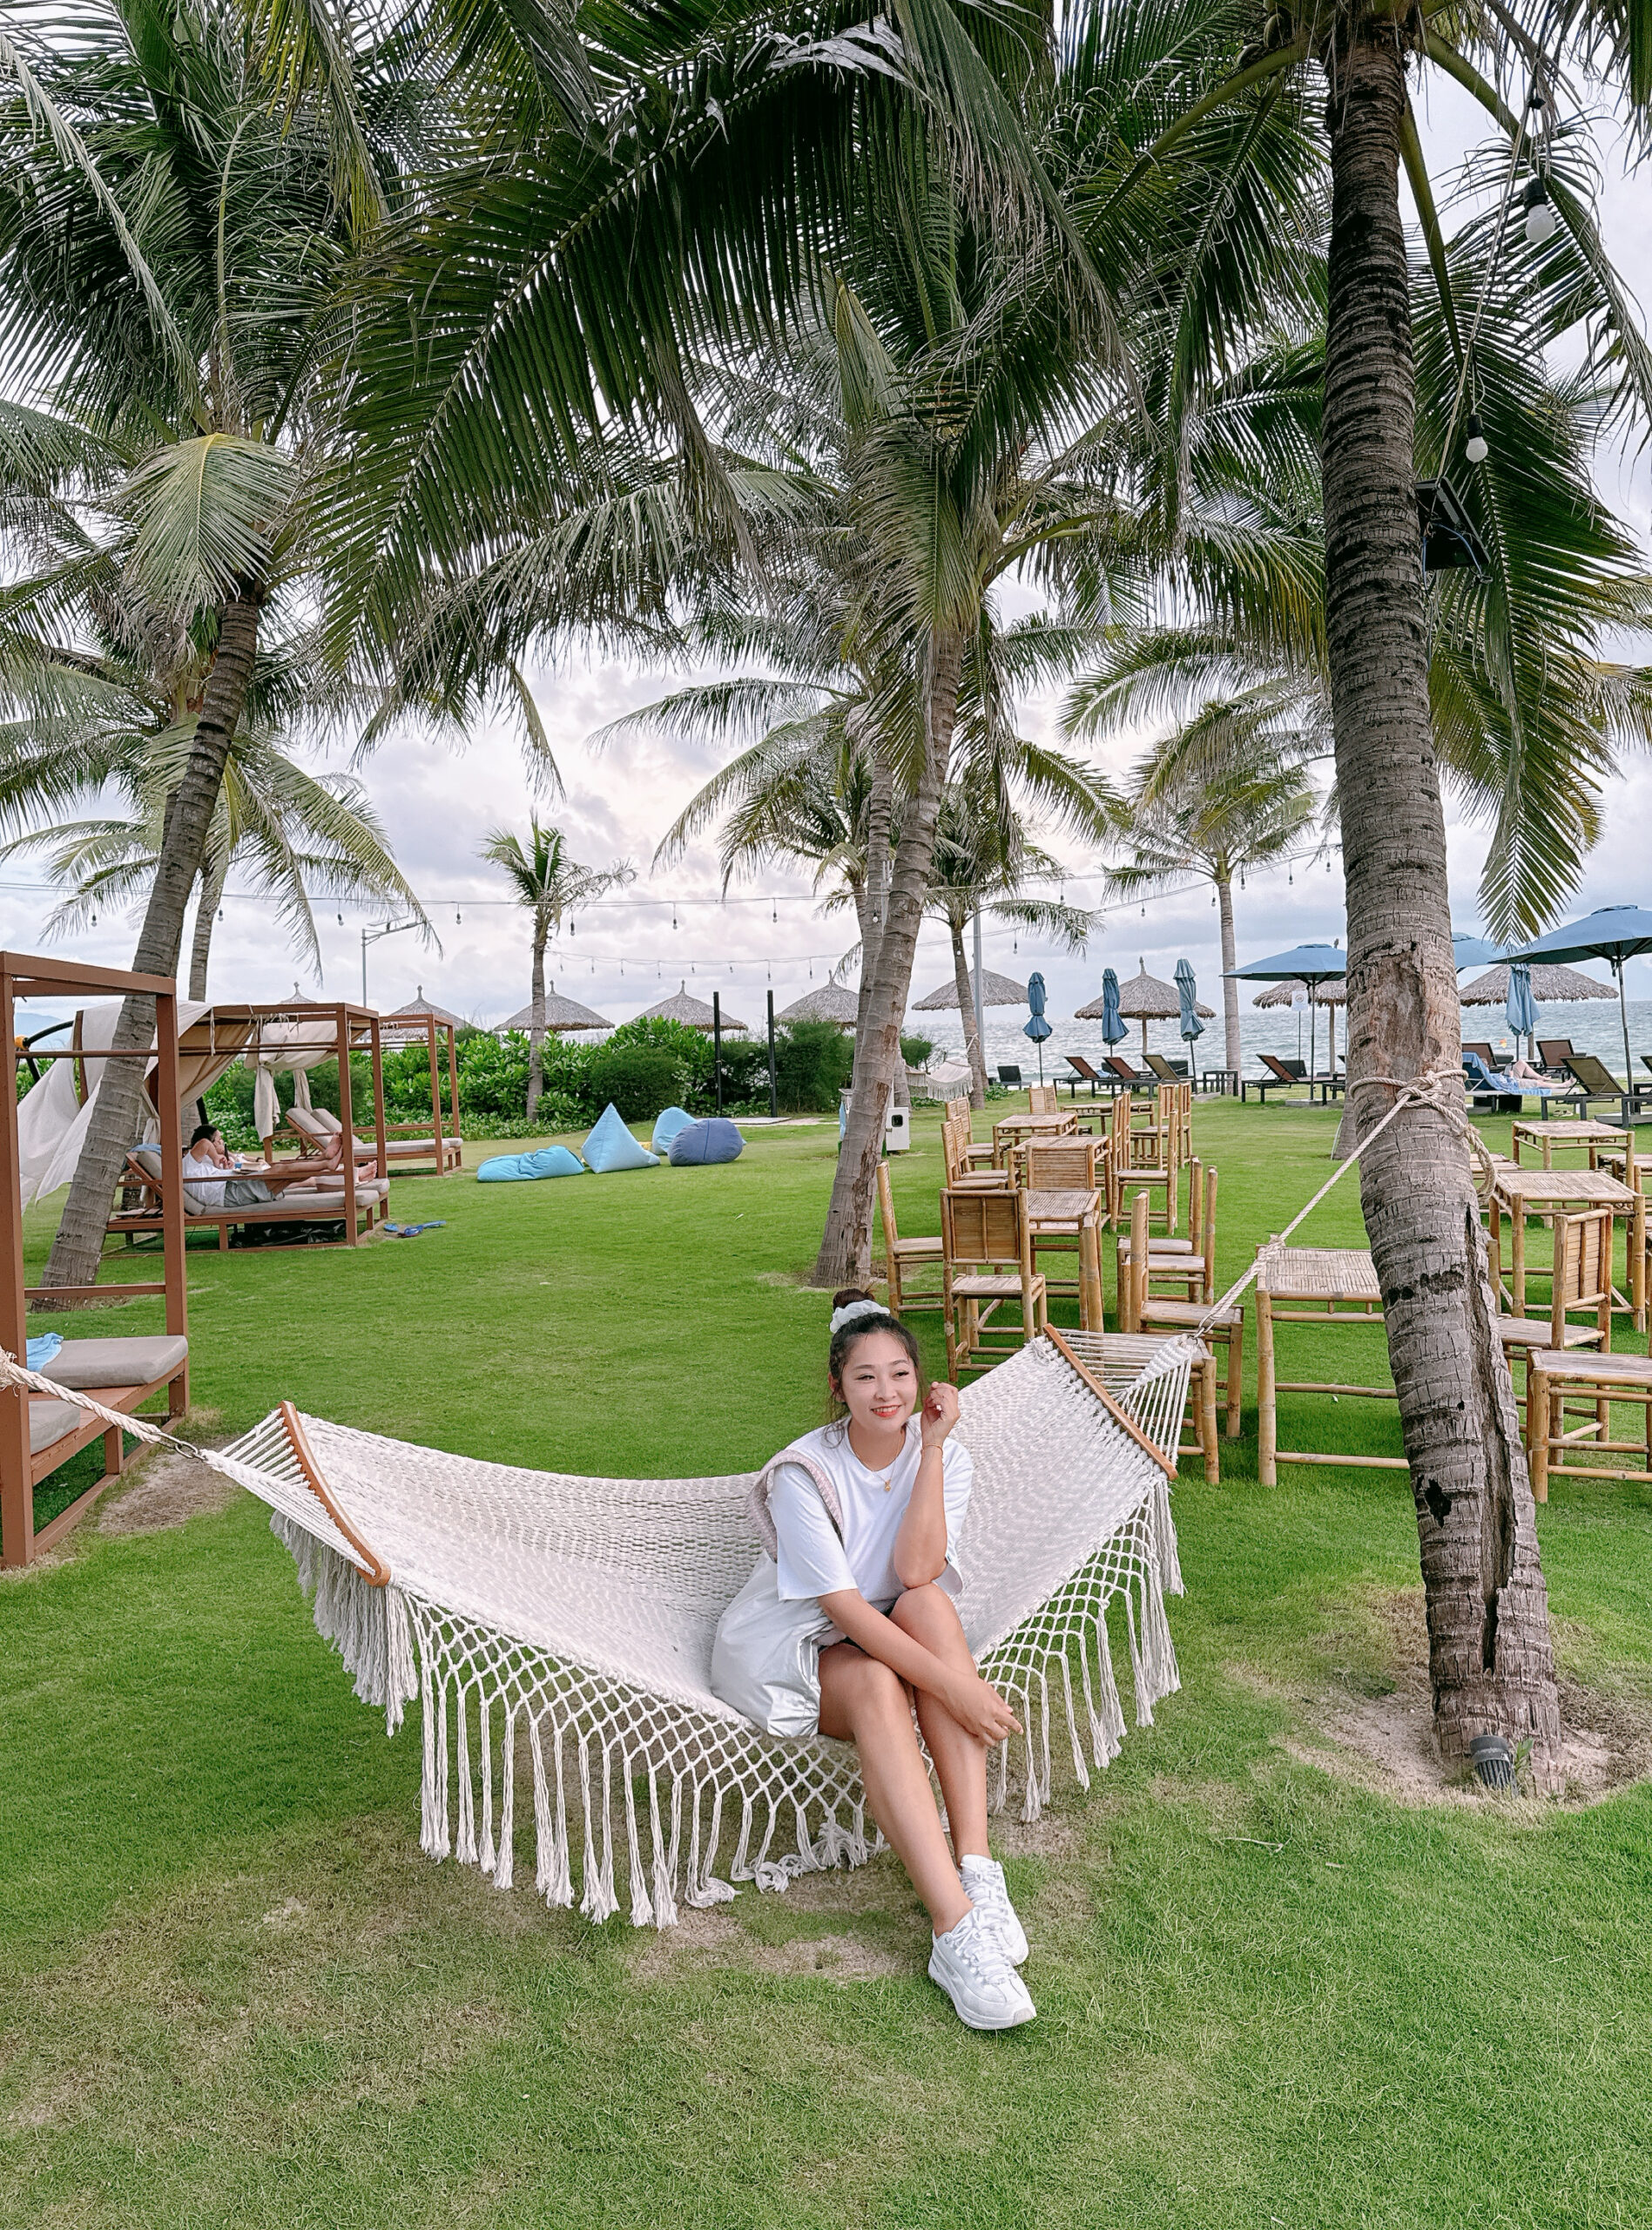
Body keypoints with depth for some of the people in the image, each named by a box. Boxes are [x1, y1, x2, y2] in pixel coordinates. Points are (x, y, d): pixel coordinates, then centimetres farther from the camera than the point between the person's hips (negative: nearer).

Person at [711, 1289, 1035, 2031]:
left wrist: (931, 1447, -26)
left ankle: (976, 1869, -35)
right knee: (877, 1687, -36)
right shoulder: (803, 1473, -21)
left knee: (929, 1604, -31)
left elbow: (915, 1574, -25)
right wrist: (953, 1685, -35)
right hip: (789, 1644, -3)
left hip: (887, 1637, 4)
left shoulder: (943, 1454, -10)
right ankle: (956, 1930, -42)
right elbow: (845, 1608, -27)